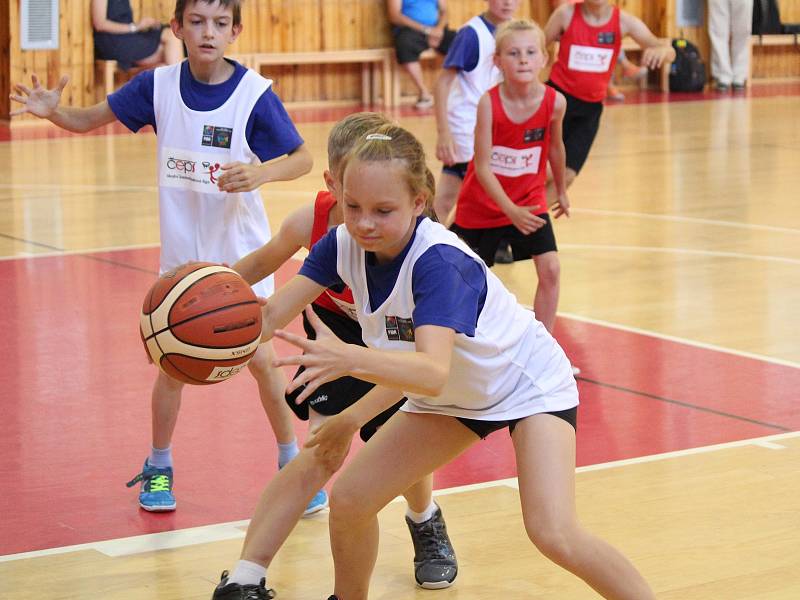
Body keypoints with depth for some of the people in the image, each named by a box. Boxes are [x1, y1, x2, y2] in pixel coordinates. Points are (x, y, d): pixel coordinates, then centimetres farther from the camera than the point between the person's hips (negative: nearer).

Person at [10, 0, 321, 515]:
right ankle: (158, 468, 26)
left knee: (260, 359, 1)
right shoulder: (159, 86, -7)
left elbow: (303, 159, -9)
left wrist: (262, 172, -30)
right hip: (182, 253, 2)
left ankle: (293, 463, 19)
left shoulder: (254, 94, -15)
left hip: (240, 253, -2)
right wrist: (51, 110, -21)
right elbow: (89, 119, 1)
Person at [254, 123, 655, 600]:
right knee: (349, 499, -3)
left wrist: (349, 358, -65)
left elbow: (433, 372, -49)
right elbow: (271, 318, -23)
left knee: (554, 534, -23)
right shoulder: (343, 245, -17)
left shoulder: (438, 261, -36)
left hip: (528, 384, -6)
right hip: (453, 397, 6)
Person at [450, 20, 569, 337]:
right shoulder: (489, 102, -24)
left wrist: (561, 190, 19)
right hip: (482, 204, -2)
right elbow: (482, 167, -23)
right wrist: (511, 211, -31)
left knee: (550, 269, -12)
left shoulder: (555, 102, -16)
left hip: (529, 202, 2)